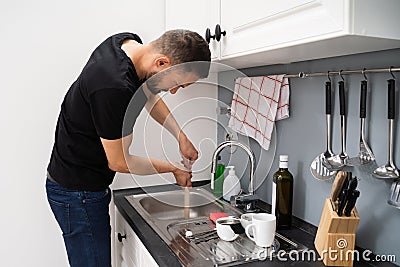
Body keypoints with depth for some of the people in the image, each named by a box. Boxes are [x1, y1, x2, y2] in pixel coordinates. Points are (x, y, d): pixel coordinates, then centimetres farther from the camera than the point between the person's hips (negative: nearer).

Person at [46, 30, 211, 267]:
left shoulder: (128, 42, -5)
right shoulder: (114, 89, -33)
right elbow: (119, 162, -21)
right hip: (78, 193, -9)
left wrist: (181, 136, 2)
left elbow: (147, 94, 12)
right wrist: (173, 168, -7)